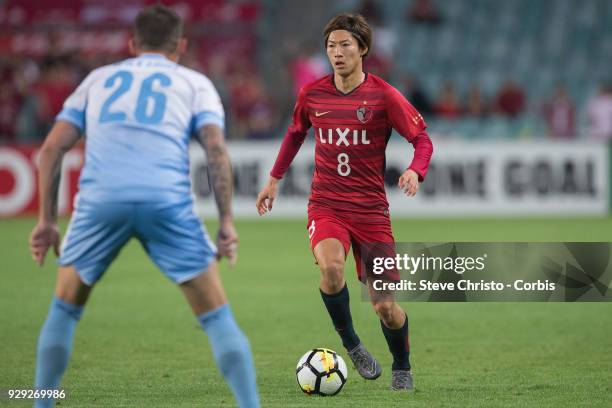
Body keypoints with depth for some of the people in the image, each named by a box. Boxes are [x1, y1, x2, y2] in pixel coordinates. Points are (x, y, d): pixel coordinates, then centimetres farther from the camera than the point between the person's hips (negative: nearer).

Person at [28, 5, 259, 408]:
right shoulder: (195, 83, 22)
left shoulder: (98, 79, 28)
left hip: (100, 198, 2)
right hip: (167, 201, -2)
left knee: (65, 309, 23)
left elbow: (52, 148, 18)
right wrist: (227, 221, 4)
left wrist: (47, 220, 19)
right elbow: (216, 148, 5)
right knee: (217, 317, 7)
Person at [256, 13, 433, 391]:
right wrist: (275, 179, 22)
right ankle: (351, 345, -8)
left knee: (385, 306, -3)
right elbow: (296, 133, 22)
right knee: (331, 266, -31)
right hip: (326, 205, 1)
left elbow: (423, 139, -5)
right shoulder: (312, 94, 2)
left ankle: (402, 369, 26)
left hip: (371, 209, -1)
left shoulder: (384, 96, -8)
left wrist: (415, 170, -25)